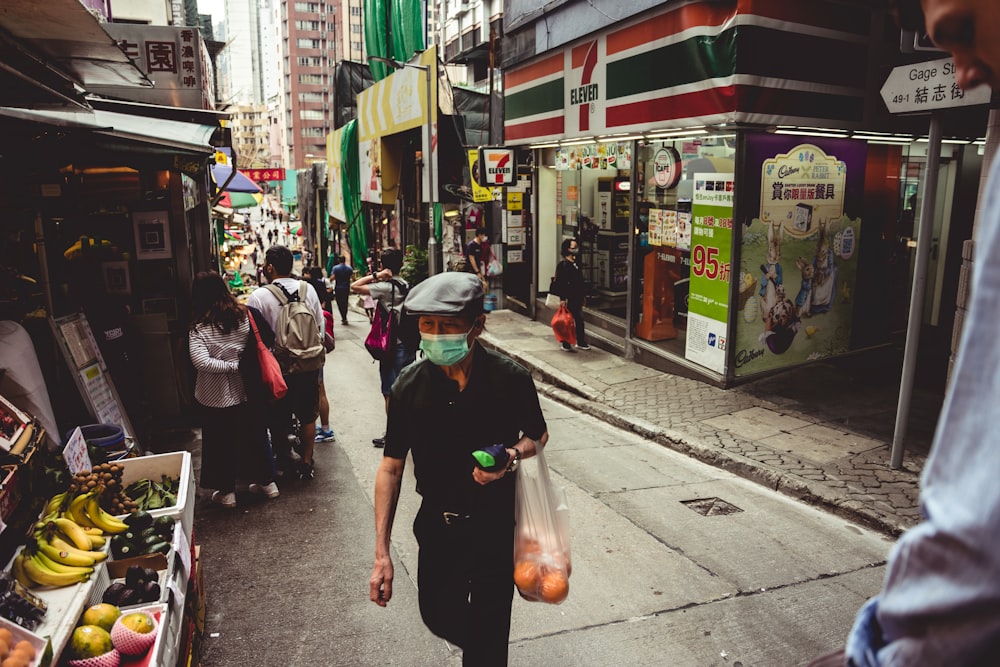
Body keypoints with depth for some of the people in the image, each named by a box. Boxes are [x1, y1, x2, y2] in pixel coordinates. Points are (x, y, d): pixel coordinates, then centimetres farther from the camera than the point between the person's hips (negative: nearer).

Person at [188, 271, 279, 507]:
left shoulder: (199, 327, -17)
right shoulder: (245, 315, -7)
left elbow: (201, 362, -28)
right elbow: (268, 339, -6)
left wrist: (232, 365, -19)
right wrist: (243, 361, 3)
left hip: (215, 397, -3)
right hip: (246, 391, 4)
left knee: (221, 443, 13)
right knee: (254, 436, 19)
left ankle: (226, 491, 25)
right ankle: (266, 482, 30)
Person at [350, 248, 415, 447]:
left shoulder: (385, 287, -13)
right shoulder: (407, 286, 8)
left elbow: (354, 287, -20)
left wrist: (376, 275, -14)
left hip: (392, 346, -7)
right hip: (409, 343, 7)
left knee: (390, 392, 1)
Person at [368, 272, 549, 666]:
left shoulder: (510, 379, -18)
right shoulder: (410, 386, -14)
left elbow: (538, 435, 1)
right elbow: (391, 467, -5)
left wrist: (513, 455, -23)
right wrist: (382, 553, -6)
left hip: (495, 525, -2)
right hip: (436, 526, 3)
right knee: (438, 618, 21)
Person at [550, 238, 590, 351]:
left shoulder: (577, 263, 12)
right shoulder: (563, 265, -13)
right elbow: (559, 283, -17)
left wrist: (583, 295, 17)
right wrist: (562, 298, -21)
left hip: (577, 298, 8)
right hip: (568, 299, -8)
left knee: (580, 320, 12)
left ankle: (581, 342, 23)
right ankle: (565, 344, 11)